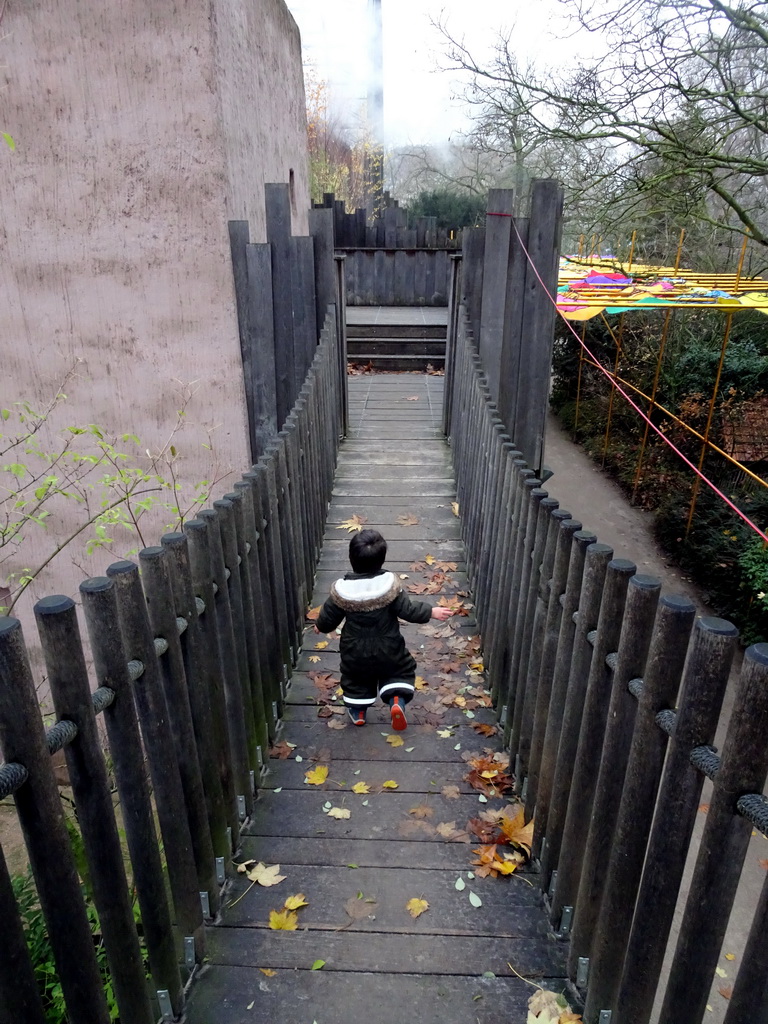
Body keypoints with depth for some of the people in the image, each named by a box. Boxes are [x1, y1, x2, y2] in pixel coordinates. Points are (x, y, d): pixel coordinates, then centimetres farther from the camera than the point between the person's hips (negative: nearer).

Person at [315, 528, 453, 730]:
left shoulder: (342, 590, -18)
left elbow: (329, 617, -6)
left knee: (356, 678, 27)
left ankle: (357, 711, 36)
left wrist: (320, 626, 16)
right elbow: (408, 610, -17)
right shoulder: (389, 584, -22)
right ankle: (397, 701, 1)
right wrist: (432, 612, -3)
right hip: (387, 648, -1)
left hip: (355, 651, 1)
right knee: (402, 670, 21)